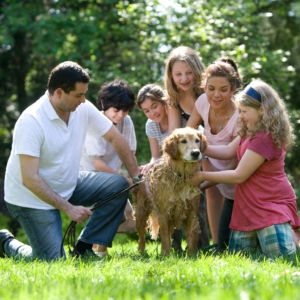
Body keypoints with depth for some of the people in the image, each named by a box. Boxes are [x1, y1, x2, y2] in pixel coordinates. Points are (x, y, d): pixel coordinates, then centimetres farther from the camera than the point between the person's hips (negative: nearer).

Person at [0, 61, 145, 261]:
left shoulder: (83, 109, -9)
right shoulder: (31, 121, -27)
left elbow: (116, 139, 2)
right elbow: (30, 179, -29)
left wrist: (137, 178, -5)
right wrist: (68, 208, -29)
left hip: (68, 186, 7)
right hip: (32, 197, -7)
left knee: (118, 185, -10)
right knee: (52, 262, -14)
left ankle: (83, 249, -2)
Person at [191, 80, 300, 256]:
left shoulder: (264, 138, -24)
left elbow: (239, 176, -21)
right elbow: (229, 151, 7)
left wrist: (203, 176, -11)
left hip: (271, 206, -9)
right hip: (249, 207, 9)